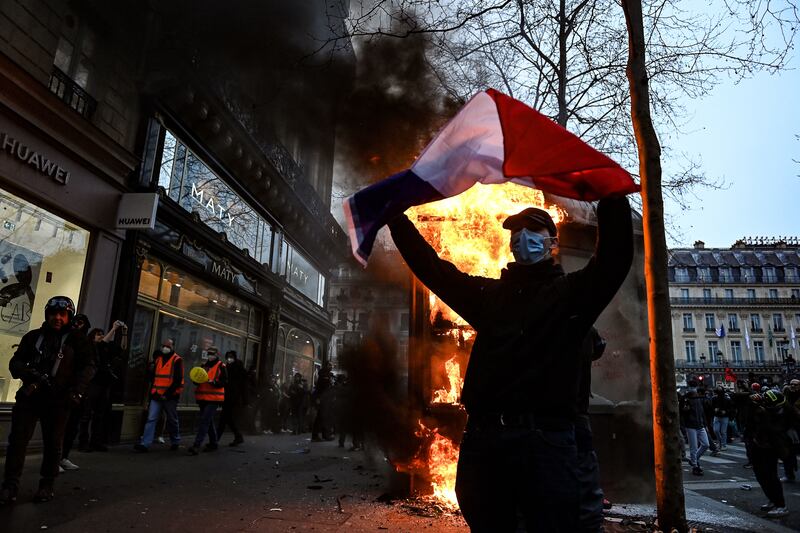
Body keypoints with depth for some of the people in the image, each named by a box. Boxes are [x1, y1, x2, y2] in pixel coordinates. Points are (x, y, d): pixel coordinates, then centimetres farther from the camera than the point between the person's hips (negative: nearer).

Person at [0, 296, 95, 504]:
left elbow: (88, 366, -2)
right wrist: (31, 373, -16)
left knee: (53, 444, 4)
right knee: (17, 440, -1)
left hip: (58, 400, -2)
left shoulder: (76, 341, 3)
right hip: (29, 396, 2)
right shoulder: (33, 336, 10)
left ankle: (47, 485, 16)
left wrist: (77, 390, -16)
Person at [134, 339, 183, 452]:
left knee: (172, 420, 9)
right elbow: (152, 376, 22)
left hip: (170, 396, -4)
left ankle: (175, 442, 25)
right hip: (157, 395, 4)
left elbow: (178, 380, -13)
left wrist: (167, 394, -16)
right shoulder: (157, 359, 12)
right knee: (151, 419, -5)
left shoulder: (177, 360, -6)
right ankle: (145, 444, -6)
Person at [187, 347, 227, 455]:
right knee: (208, 421, 16)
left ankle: (196, 445, -15)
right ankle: (213, 443, 29)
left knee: (204, 421, -14)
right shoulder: (204, 365, 14)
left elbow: (224, 381, -10)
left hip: (213, 398, -7)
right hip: (202, 398, 7)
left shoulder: (221, 366, -4)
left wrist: (213, 382, -26)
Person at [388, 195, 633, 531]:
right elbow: (431, 267, 16)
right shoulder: (489, 293, 18)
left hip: (544, 437, -3)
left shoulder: (570, 292, 10)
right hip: (481, 437, 4)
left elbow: (615, 257, -7)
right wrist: (395, 214, 12)